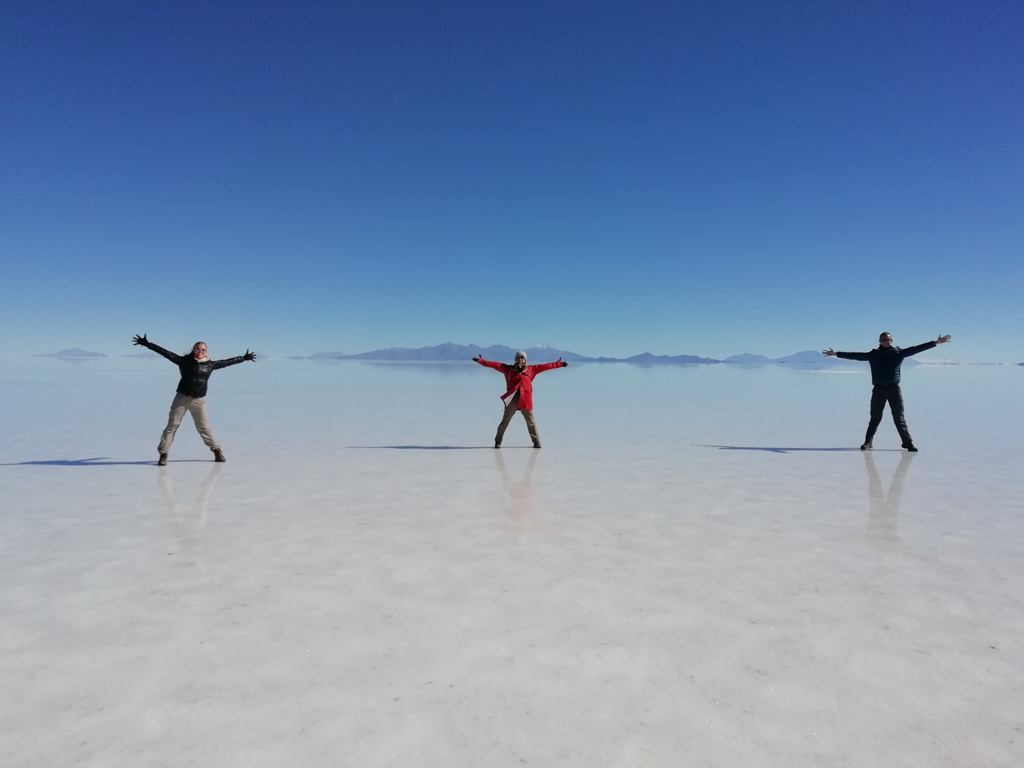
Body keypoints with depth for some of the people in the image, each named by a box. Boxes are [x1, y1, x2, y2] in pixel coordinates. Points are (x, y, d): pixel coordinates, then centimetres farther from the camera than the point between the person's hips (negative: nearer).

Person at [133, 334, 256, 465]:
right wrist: (147, 344, -13)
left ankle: (217, 451, 19)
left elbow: (226, 362, 14)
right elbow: (166, 353, -7)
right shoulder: (184, 361, -3)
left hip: (199, 400, 1)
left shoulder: (210, 364, 4)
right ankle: (163, 454, 6)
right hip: (182, 398, -1)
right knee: (172, 425, 0)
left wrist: (244, 358, 21)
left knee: (204, 427, 9)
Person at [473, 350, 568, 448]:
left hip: (525, 400, 1)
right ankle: (498, 441, 11)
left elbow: (544, 366, 12)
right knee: (505, 420, 1)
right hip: (512, 399, -1)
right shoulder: (508, 369, 9)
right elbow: (494, 365, 6)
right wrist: (480, 360, 2)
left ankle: (536, 442, 16)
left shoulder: (531, 369, 11)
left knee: (531, 421, 6)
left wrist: (558, 364, 12)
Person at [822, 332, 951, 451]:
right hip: (878, 389, 0)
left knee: (899, 417, 3)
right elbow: (856, 355, 7)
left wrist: (936, 342, 4)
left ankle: (908, 443, 9)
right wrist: (836, 354, 4)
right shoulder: (873, 354, 7)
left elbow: (916, 349, 6)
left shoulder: (899, 353, 7)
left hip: (894, 389, 0)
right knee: (875, 418, 3)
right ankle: (867, 443, 9)